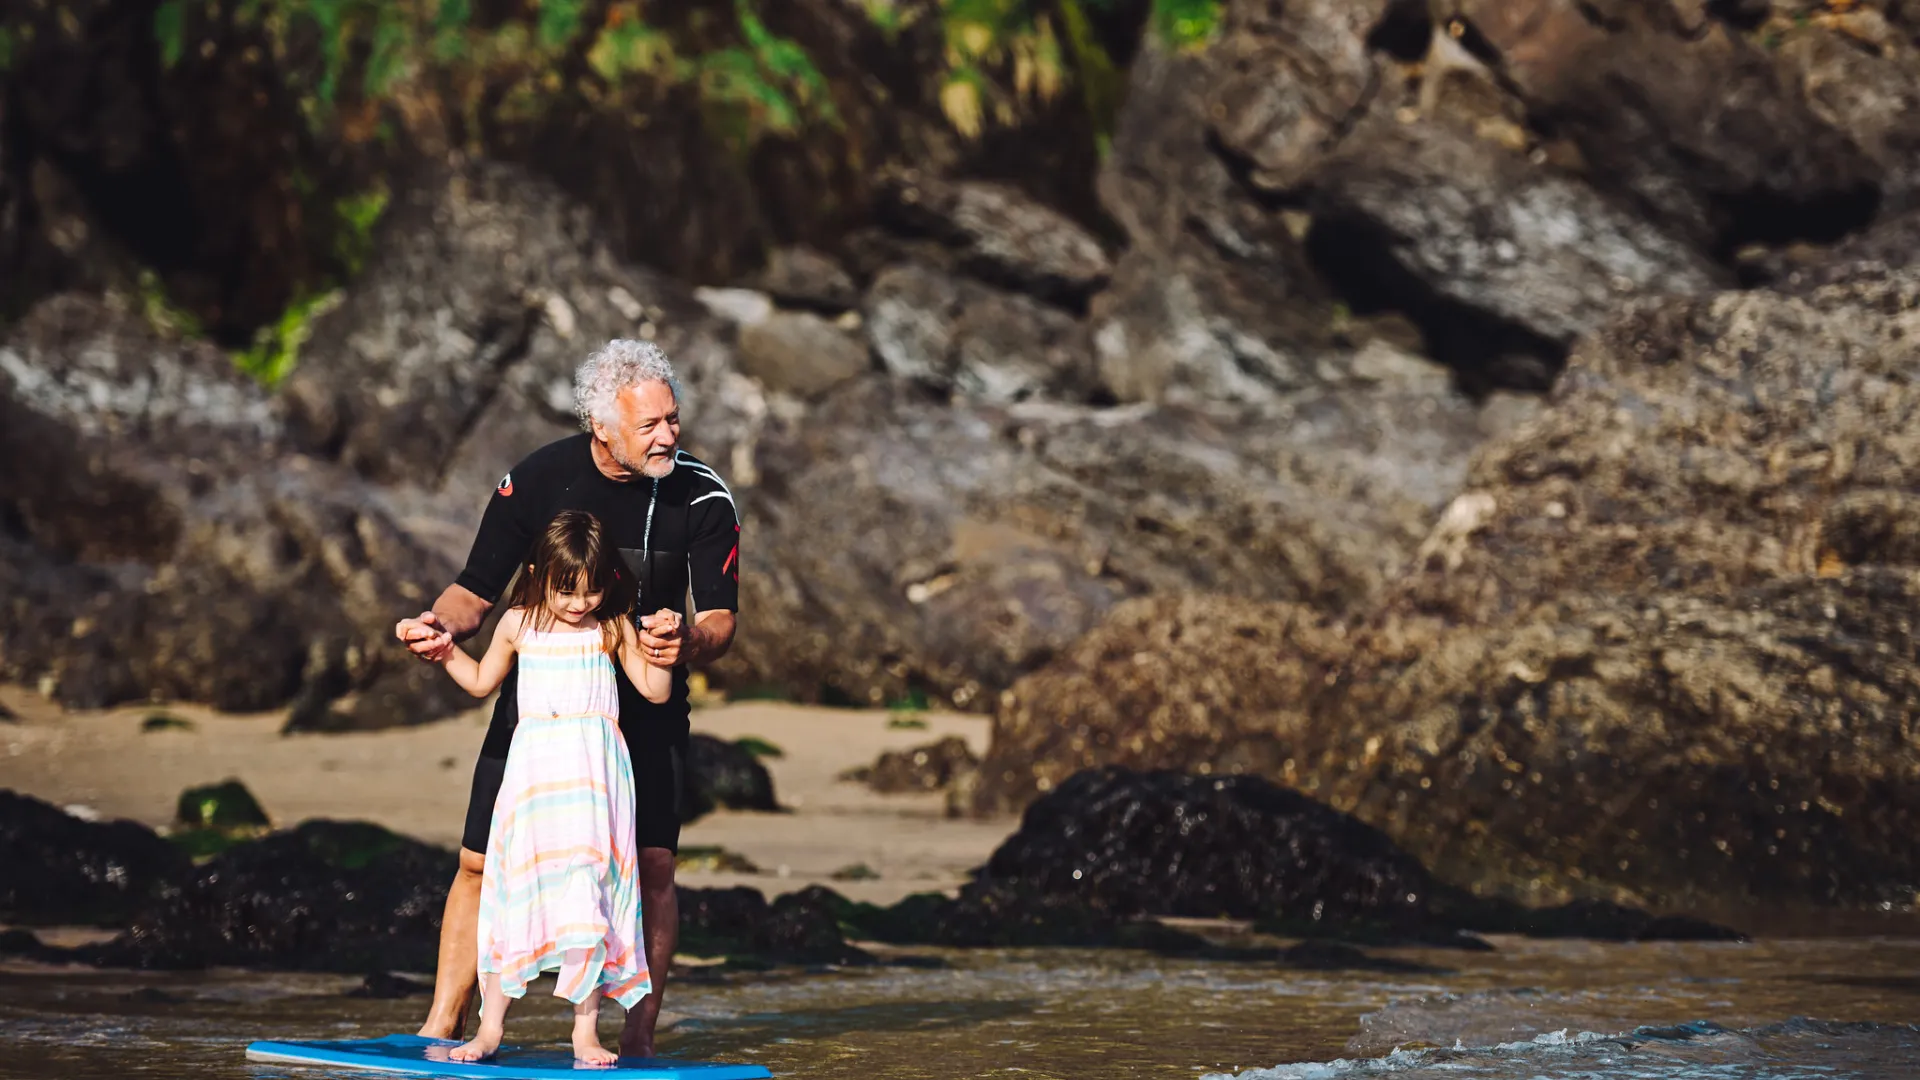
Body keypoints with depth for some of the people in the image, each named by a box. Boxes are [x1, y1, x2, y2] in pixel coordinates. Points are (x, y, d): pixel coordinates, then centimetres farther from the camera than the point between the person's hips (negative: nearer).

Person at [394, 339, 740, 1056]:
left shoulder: (703, 496, -13)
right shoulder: (537, 479, -12)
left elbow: (720, 621, -14)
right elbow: (476, 592, -4)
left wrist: (689, 642, -38)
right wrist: (441, 625, -27)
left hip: (645, 701, -1)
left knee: (652, 867, -13)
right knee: (481, 862, 0)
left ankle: (639, 1039, -4)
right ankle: (443, 1026, 12)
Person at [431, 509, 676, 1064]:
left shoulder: (612, 628, 4)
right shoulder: (519, 624, 8)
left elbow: (655, 690, 6)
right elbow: (481, 681, 23)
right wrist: (445, 650, 12)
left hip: (593, 773, -1)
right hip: (534, 767, 1)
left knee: (588, 893, -5)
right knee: (516, 893, 0)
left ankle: (586, 1031, 1)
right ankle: (490, 1026, 7)